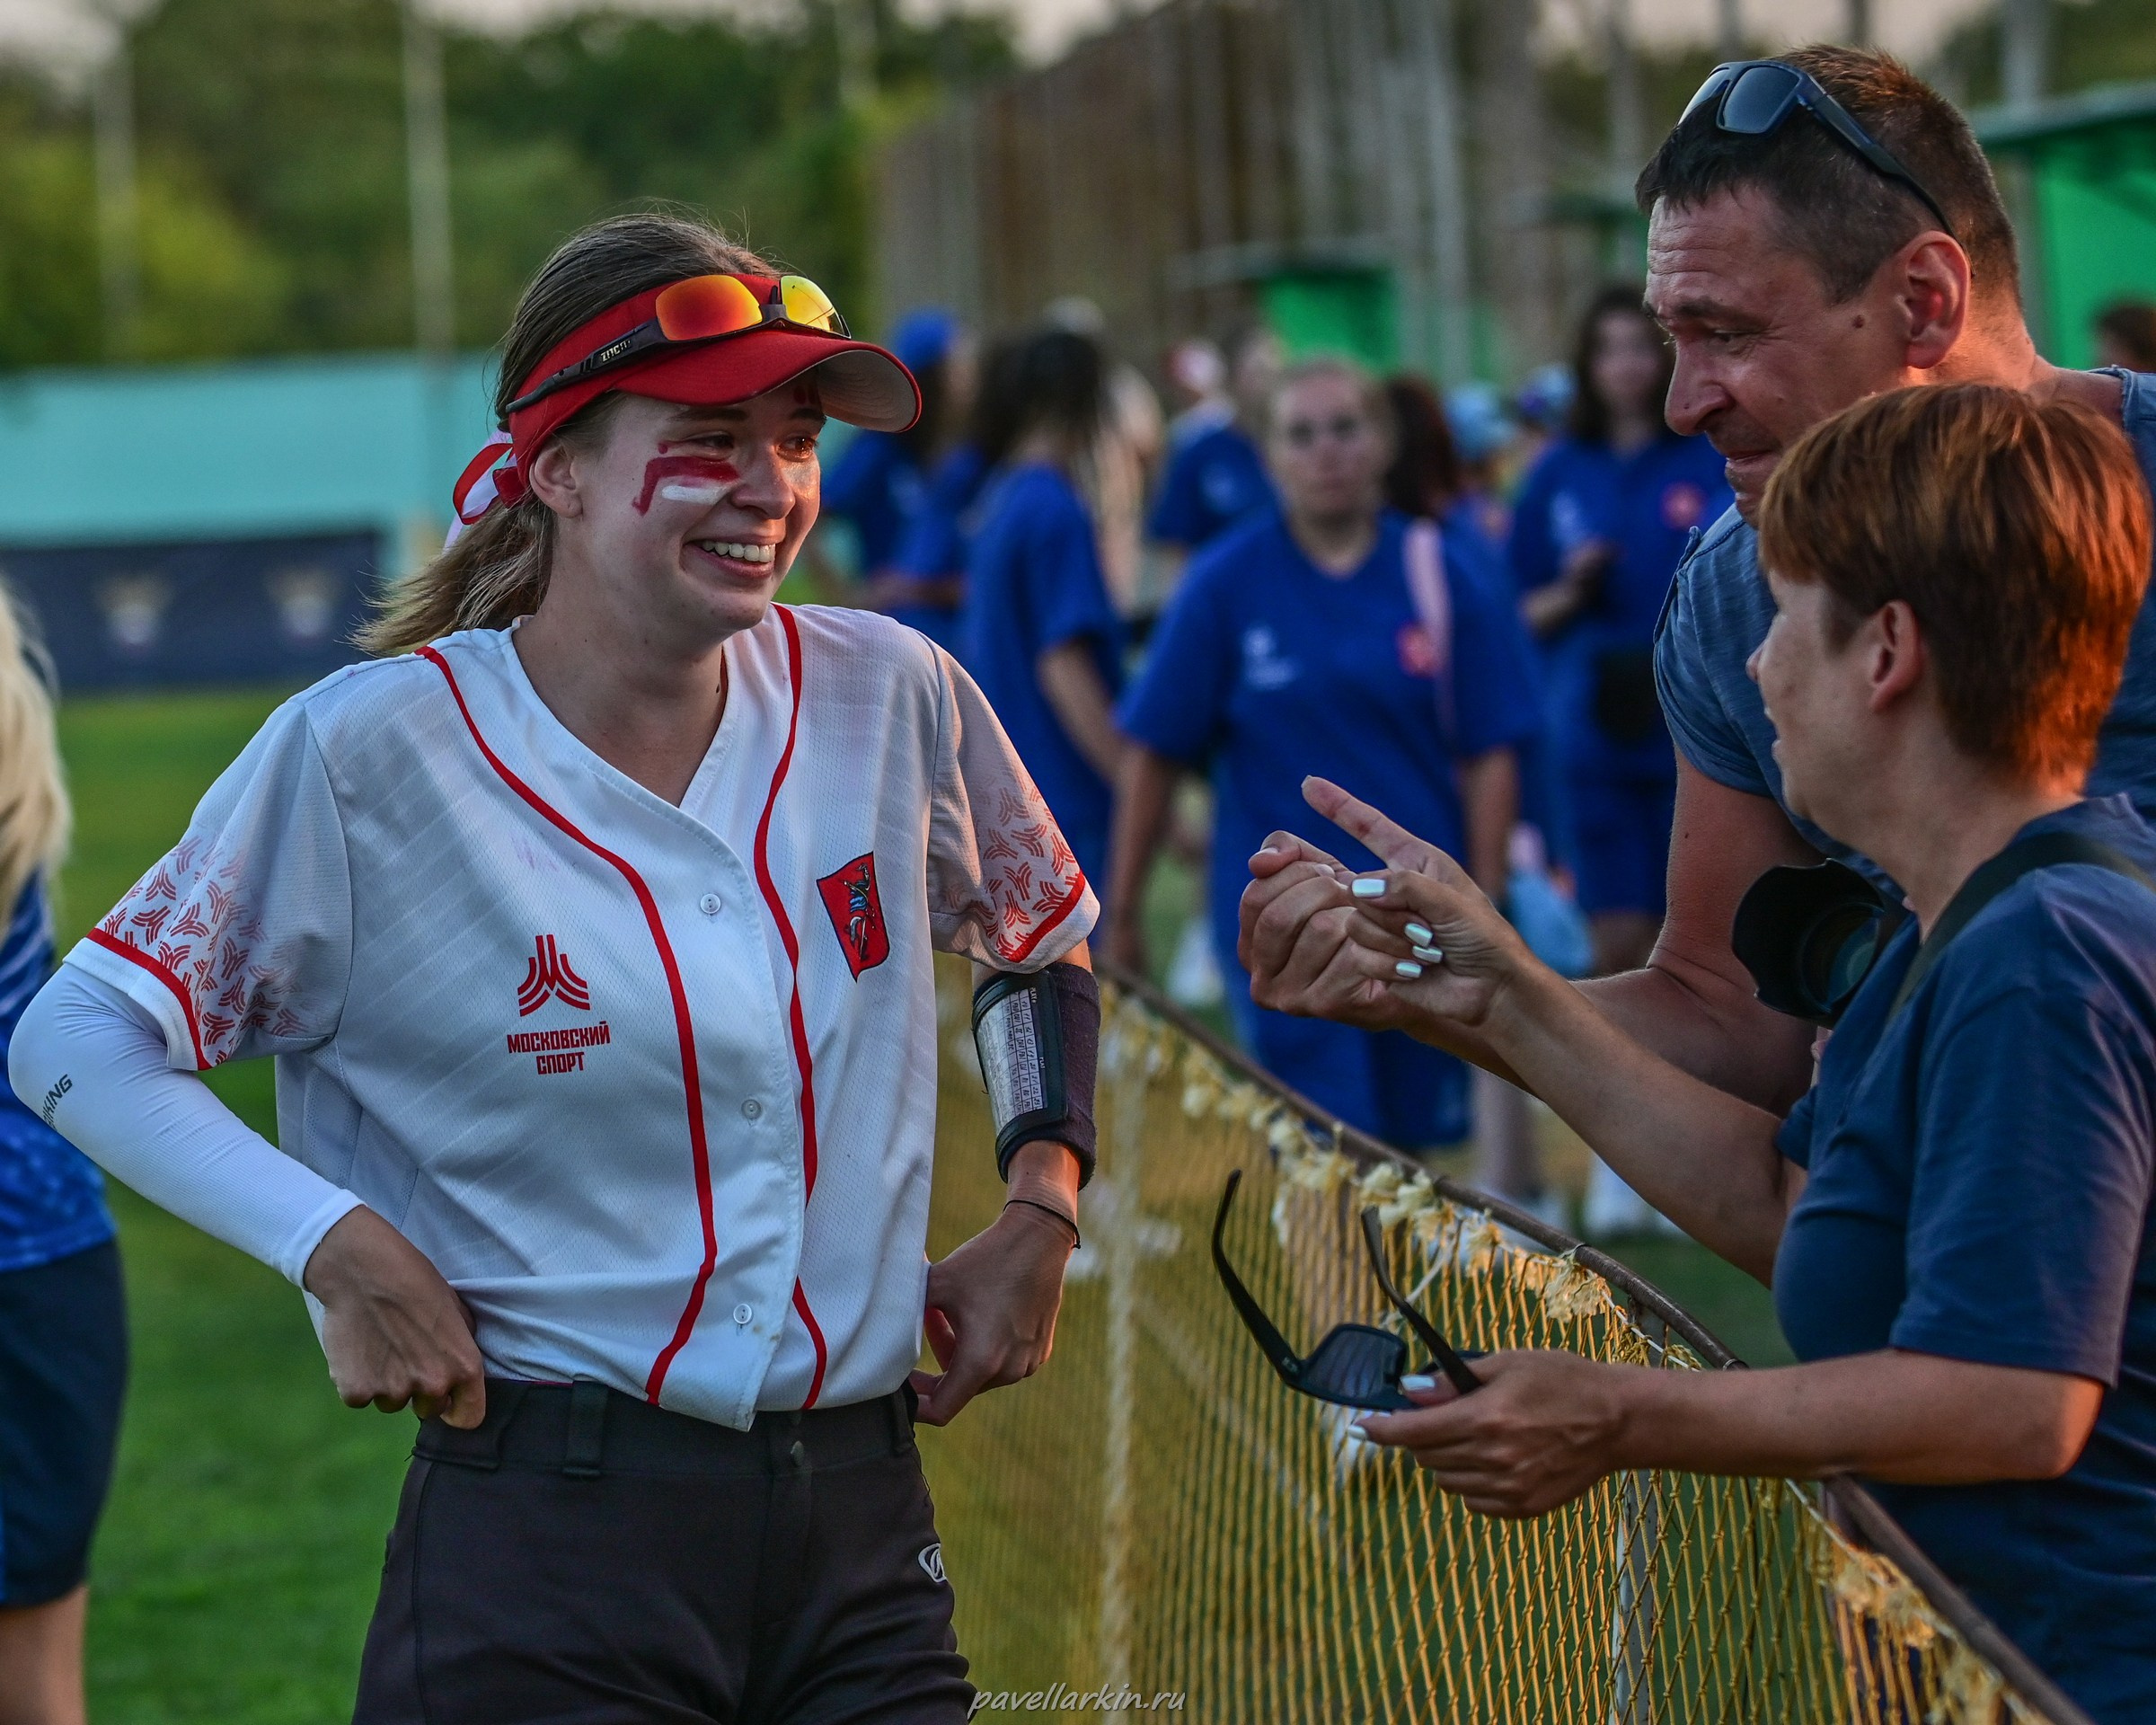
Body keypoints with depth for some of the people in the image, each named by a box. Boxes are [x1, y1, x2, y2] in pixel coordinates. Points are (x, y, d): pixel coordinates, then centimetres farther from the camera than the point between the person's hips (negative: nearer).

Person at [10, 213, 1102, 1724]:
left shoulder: (890, 698, 2)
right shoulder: (376, 750, -9)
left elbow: (1048, 948, 22)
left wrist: (1042, 1215, 10)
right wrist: (337, 1244, -16)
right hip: (552, 1544, -4)